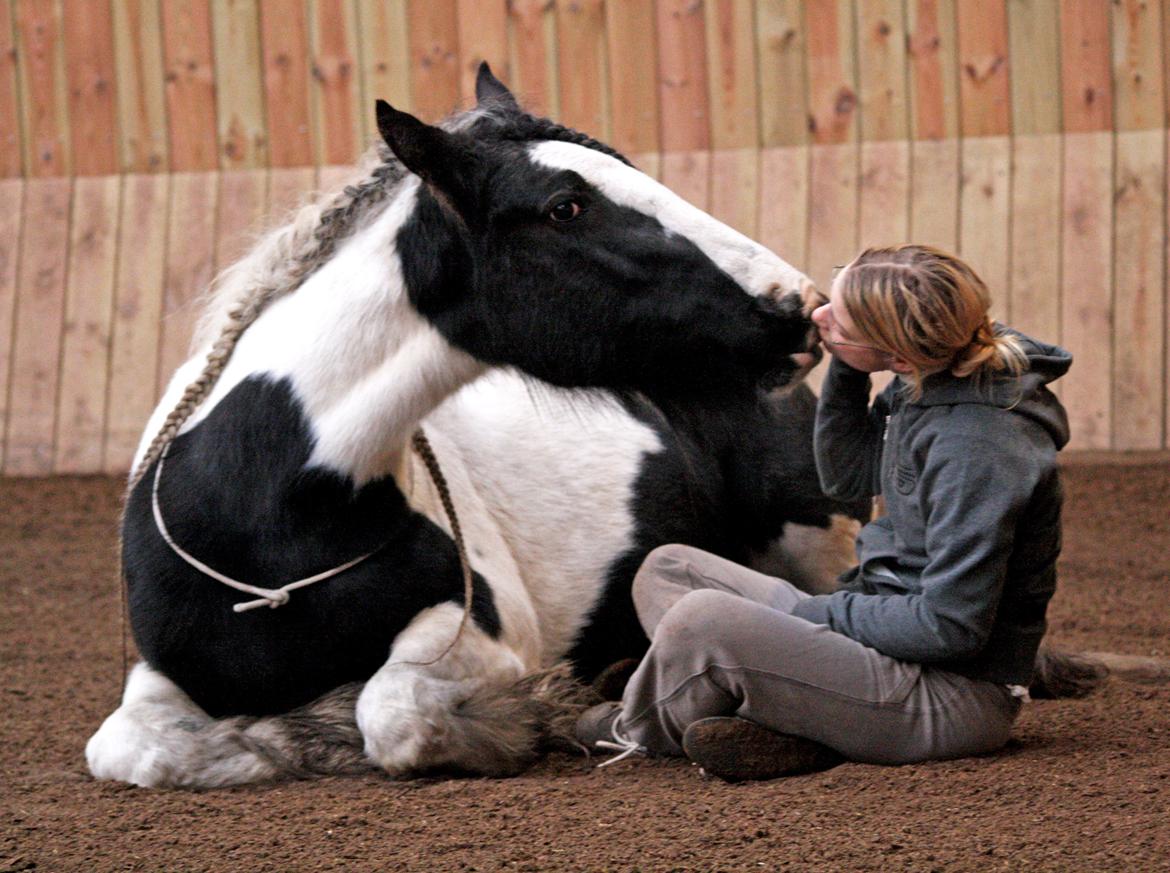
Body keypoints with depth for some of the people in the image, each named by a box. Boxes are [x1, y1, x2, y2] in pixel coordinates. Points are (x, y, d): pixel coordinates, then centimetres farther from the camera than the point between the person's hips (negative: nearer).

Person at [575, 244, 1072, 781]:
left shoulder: (978, 445, -26)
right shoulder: (922, 386, 1)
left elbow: (950, 627, -25)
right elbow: (847, 478, 16)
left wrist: (819, 612, -13)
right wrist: (845, 368, -1)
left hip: (956, 696, -10)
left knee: (701, 616, -25)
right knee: (666, 569, 12)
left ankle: (640, 730, 9)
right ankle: (790, 731, -10)